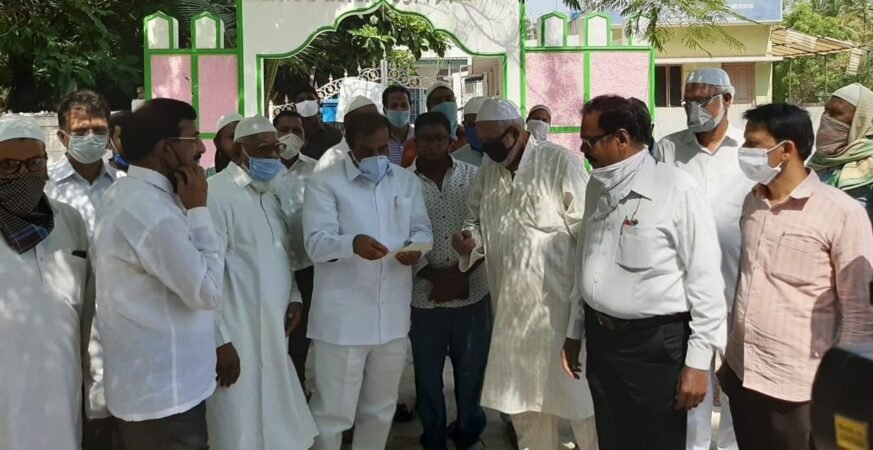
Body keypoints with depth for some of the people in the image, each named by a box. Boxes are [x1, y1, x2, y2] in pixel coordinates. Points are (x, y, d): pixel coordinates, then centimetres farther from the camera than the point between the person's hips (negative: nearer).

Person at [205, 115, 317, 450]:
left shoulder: (268, 194, 13)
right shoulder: (217, 194, -14)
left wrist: (293, 297, 5)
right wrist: (220, 340, -17)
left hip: (272, 336, 8)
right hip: (237, 340, -8)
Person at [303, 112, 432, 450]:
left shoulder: (407, 181, 11)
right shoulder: (324, 183, -5)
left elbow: (422, 229, 11)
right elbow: (316, 243, -14)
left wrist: (414, 246, -14)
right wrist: (353, 243, -35)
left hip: (392, 316, 5)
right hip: (342, 319, -5)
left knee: (380, 409, 19)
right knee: (333, 411, 3)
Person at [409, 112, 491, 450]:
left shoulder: (474, 177, 1)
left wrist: (460, 272, -10)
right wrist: (433, 276, -13)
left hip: (473, 293, 1)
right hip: (424, 296, -1)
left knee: (471, 370, 13)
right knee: (427, 374, 11)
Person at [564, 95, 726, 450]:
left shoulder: (676, 189, -16)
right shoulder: (597, 186, 6)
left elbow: (705, 279, -15)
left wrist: (698, 360, -14)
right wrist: (575, 330, 18)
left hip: (654, 345, -6)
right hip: (600, 337, 6)